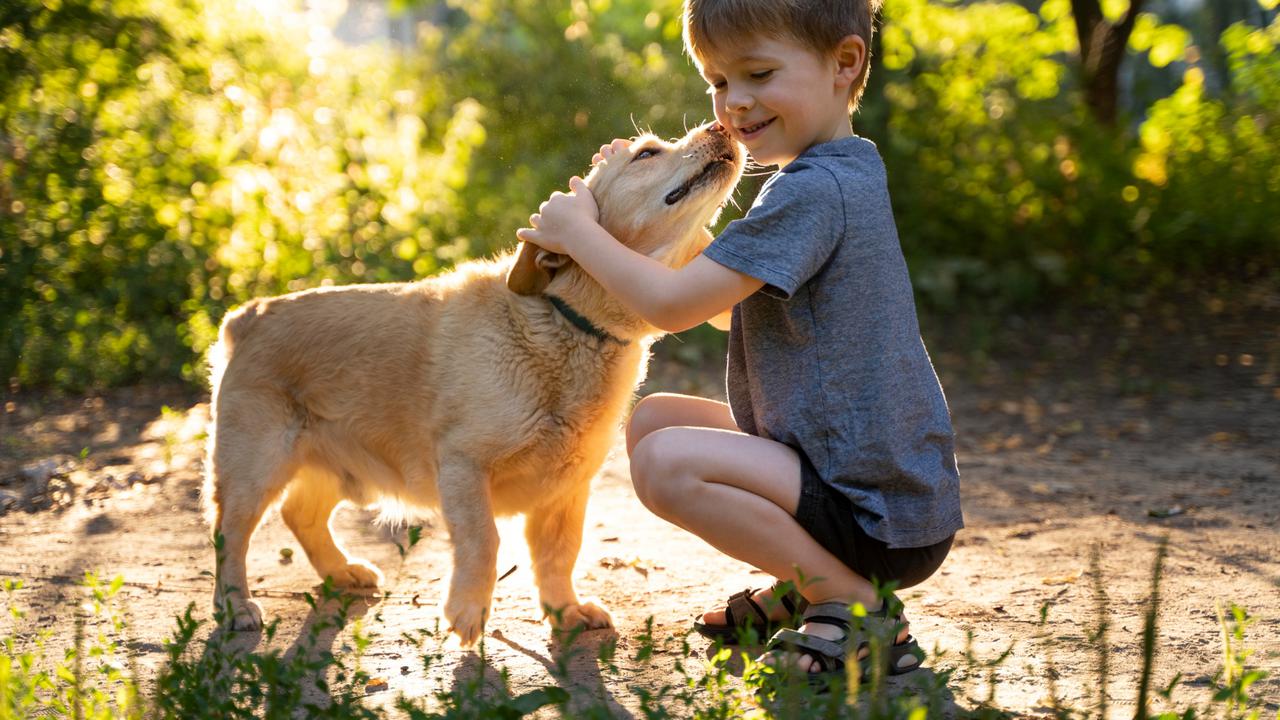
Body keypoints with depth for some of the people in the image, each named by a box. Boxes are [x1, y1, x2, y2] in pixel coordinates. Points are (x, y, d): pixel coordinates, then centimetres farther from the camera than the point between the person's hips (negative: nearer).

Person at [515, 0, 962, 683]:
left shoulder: (813, 191, -22)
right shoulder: (842, 174, 12)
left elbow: (674, 305, -22)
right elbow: (727, 305, 20)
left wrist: (579, 232, -7)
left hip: (882, 518, -10)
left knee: (667, 461, -25)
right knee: (652, 418, 13)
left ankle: (857, 603, -11)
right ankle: (805, 585, 13)